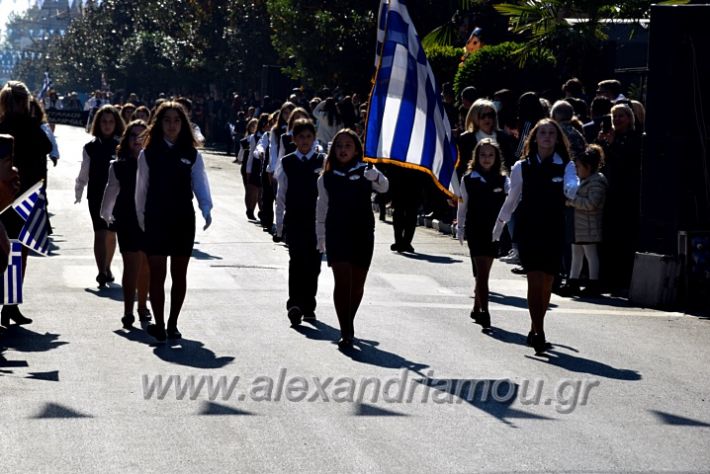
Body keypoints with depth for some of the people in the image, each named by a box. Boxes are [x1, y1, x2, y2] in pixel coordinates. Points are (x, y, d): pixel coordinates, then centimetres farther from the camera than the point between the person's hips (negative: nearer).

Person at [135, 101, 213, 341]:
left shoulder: (192, 155, 2)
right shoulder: (148, 154, 2)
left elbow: (200, 184, -4)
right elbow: (141, 189, 7)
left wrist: (207, 209, -20)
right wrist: (141, 218, 7)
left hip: (184, 221, 1)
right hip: (156, 221, -1)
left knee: (179, 275, 9)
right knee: (157, 274, -4)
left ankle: (172, 324, 20)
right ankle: (159, 324, 3)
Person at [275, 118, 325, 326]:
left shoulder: (322, 161, 2)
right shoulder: (287, 163, 5)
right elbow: (281, 196, 10)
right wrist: (278, 225, 9)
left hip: (316, 221, 1)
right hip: (294, 221, -1)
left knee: (313, 263, 6)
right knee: (297, 260, -15)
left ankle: (308, 307, 18)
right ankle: (295, 304, -22)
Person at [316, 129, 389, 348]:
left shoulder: (366, 172, 1)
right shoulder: (327, 177, 6)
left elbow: (383, 187, -17)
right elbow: (322, 207, 12)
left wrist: (376, 178, -39)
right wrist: (320, 236, 11)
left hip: (362, 233, 1)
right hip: (336, 233, -1)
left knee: (357, 284, 9)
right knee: (342, 280, -12)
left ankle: (349, 324, 31)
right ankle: (345, 332, -13)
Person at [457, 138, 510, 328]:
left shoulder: (502, 180, 5)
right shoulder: (468, 180, 3)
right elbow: (462, 207, 8)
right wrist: (460, 230, 8)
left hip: (495, 231, 2)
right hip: (476, 231, -2)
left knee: (483, 271, 12)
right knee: (482, 271, -11)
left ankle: (477, 308, 25)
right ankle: (484, 311, -17)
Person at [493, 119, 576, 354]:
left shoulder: (565, 166, 1)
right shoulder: (522, 167, 3)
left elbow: (571, 185, -19)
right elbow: (512, 199, 13)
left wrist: (572, 188, -42)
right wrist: (499, 224, 19)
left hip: (554, 231, 1)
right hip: (528, 230, -1)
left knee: (547, 283, 8)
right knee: (535, 281, -12)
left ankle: (535, 330, 24)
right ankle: (539, 333, -14)